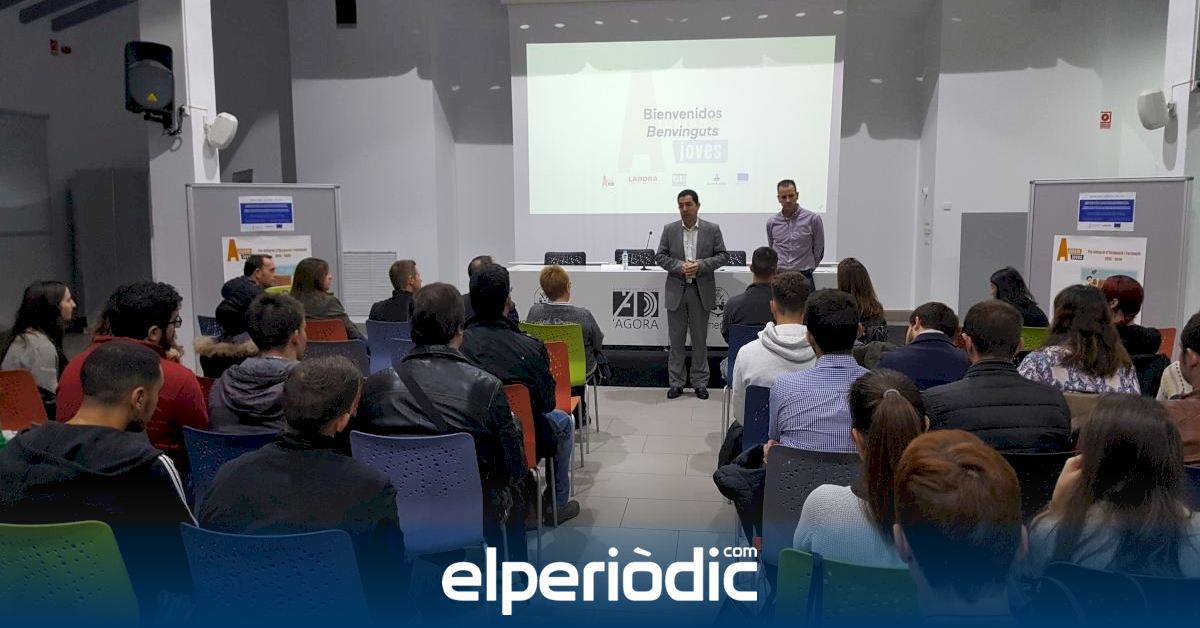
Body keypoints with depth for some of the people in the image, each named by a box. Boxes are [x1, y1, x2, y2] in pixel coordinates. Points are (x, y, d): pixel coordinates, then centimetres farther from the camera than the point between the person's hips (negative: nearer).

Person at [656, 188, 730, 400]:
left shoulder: (712, 229, 1)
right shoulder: (669, 230, 4)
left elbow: (723, 255, 0)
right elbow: (660, 256, 4)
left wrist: (701, 265, -15)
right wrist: (679, 267, -13)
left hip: (702, 291, -1)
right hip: (676, 290, 1)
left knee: (700, 339, 7)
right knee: (676, 339, 6)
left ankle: (700, 382, 16)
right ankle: (676, 382, 15)